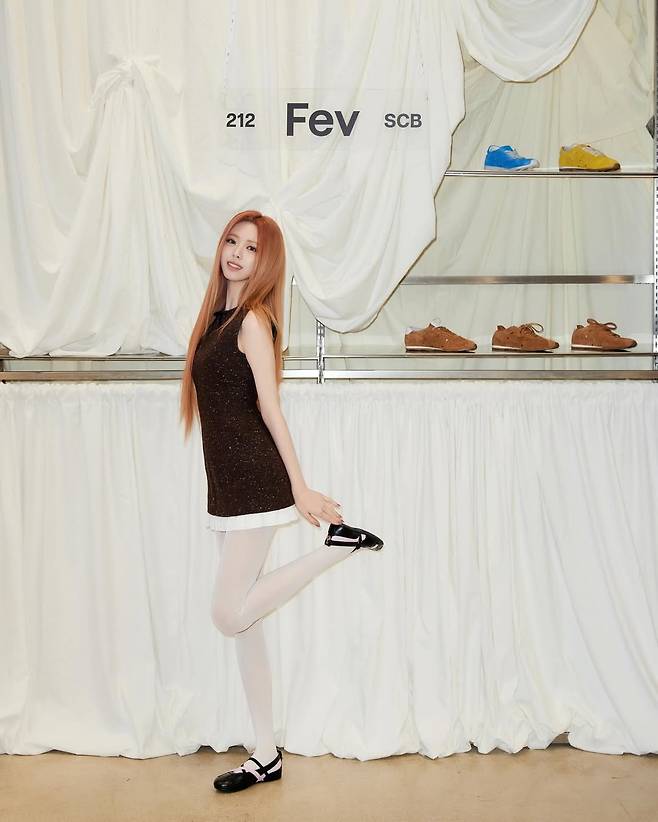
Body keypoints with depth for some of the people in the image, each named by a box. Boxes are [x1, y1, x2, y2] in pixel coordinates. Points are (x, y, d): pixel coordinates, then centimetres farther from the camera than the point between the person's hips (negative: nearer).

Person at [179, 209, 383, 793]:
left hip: (256, 482, -8)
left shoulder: (253, 319, -9)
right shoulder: (218, 316, 14)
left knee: (229, 616, -9)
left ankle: (342, 542, 3)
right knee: (241, 621, 9)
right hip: (228, 486, 8)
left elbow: (270, 407, -14)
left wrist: (300, 487, -14)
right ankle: (267, 754, 19)